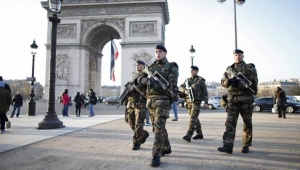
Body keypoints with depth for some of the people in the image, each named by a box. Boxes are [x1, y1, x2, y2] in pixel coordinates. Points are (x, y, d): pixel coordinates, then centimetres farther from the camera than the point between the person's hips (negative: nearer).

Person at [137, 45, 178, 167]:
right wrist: (145, 80, -10)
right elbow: (141, 80, 14)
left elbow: (172, 86, -12)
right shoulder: (151, 67, 16)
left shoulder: (171, 68, -2)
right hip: (150, 101, 6)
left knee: (158, 128, -11)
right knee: (158, 127, 15)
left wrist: (155, 84, -23)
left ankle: (156, 156, -5)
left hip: (162, 101, -6)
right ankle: (166, 148, 32)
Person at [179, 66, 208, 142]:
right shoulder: (187, 80, 15)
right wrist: (185, 90, -13)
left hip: (196, 102, -6)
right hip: (189, 102, 6)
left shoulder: (200, 80, 0)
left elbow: (205, 92, -1)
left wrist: (206, 102, -8)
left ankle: (188, 135, -20)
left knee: (193, 118, -14)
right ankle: (199, 134, 25)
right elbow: (181, 87, 9)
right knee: (195, 118, 13)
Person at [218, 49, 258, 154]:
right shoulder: (229, 69, 16)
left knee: (247, 124, 7)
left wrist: (240, 83, -20)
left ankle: (246, 145, 19)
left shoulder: (250, 68, 7)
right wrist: (229, 81, -9)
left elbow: (254, 81, -4)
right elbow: (223, 82, 14)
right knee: (230, 123, -7)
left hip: (246, 99, -1)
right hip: (232, 99, 2)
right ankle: (228, 146, -9)